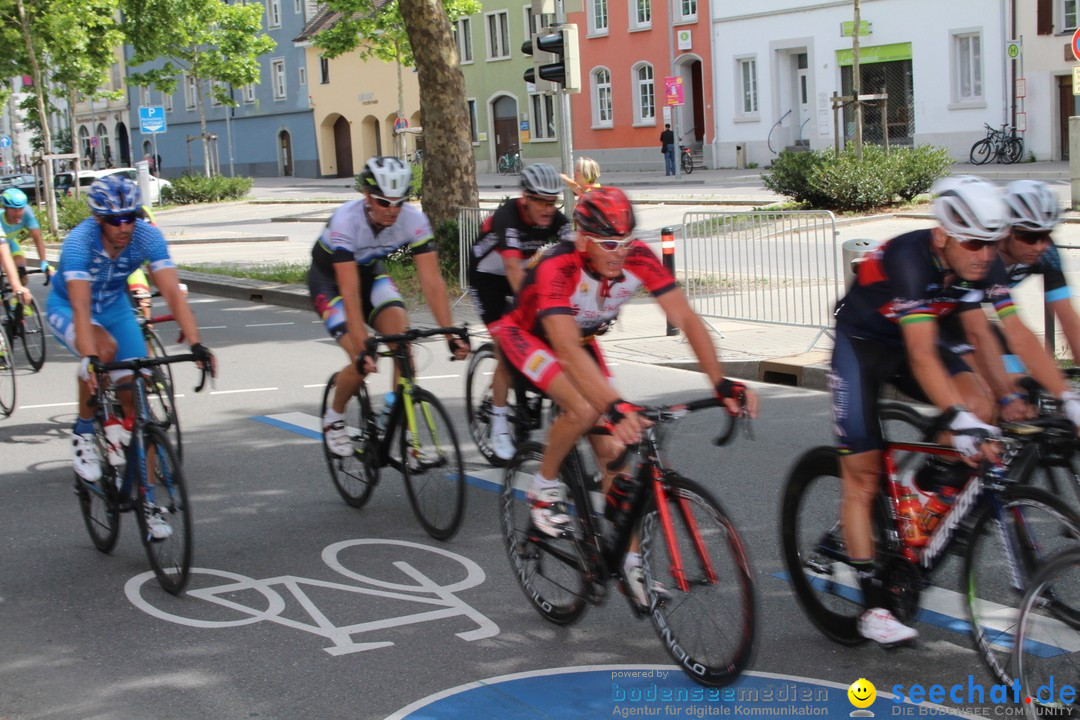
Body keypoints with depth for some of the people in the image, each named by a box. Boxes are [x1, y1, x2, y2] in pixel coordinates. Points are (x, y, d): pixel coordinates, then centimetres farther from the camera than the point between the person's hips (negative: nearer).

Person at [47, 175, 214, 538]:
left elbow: (173, 293, -33)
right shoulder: (79, 241, -34)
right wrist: (89, 358, -54)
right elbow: (81, 307, -41)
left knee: (137, 400, -7)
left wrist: (196, 344, -45)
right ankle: (83, 433, -13)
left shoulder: (148, 236, -26)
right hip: (66, 308, -3)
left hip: (115, 306, 3)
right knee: (105, 348, -37)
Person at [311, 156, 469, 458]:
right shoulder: (346, 221, -36)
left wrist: (451, 334, -36)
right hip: (328, 277, -4)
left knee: (401, 334, -23)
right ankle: (334, 418, 11)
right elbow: (350, 292, -40)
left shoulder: (414, 220, -26)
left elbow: (432, 281, -27)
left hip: (370, 271, 4)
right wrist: (361, 349, -46)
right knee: (363, 361, -18)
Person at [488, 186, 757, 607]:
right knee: (584, 409, -32)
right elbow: (567, 350, -48)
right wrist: (615, 407, -60)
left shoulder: (638, 259, -25)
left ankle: (629, 559, 3)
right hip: (525, 337, -5)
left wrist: (721, 383, -38)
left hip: (581, 340, 5)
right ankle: (545, 487, -5)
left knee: (612, 449, -7)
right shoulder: (557, 269, -38)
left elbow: (686, 319, -26)